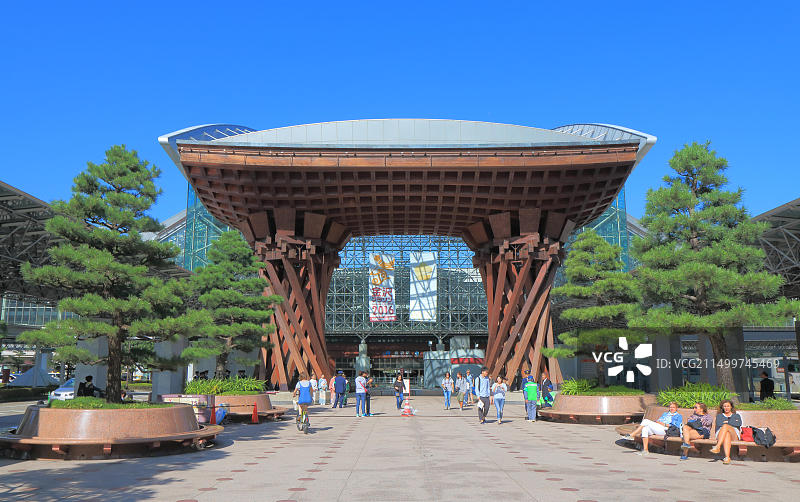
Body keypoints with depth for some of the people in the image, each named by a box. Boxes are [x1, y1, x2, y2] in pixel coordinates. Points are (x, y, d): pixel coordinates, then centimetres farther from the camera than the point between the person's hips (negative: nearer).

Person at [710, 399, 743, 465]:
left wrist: (727, 422, 4)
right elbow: (718, 424, 7)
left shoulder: (736, 416, 29)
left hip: (734, 434, -1)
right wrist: (732, 423, 4)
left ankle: (717, 447, -51)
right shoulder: (719, 416, 29)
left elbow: (738, 423, 5)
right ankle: (727, 457, -59)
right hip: (720, 434, 1)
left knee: (725, 426, -36)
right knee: (727, 434, -40)